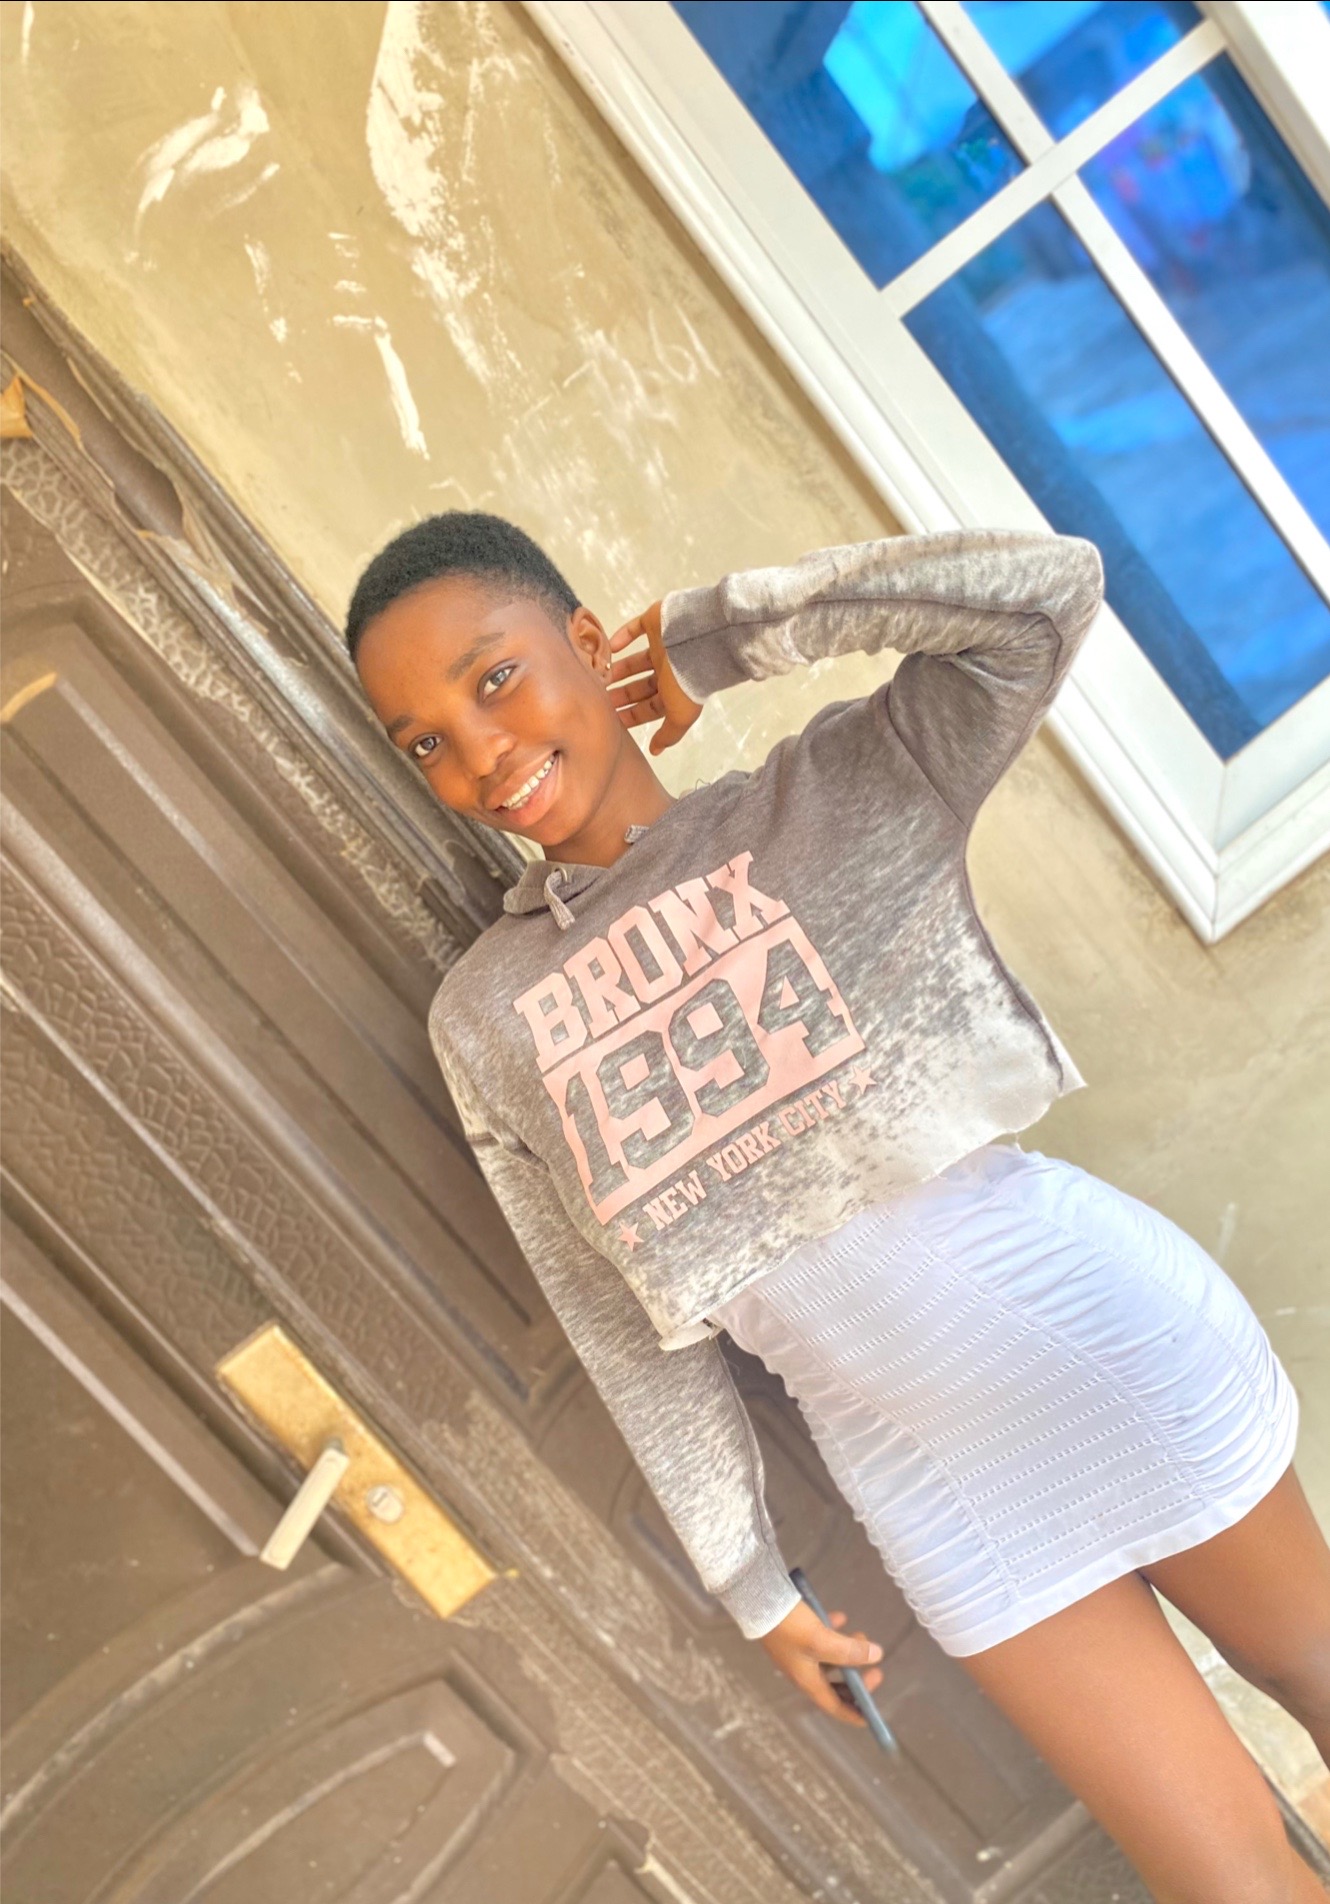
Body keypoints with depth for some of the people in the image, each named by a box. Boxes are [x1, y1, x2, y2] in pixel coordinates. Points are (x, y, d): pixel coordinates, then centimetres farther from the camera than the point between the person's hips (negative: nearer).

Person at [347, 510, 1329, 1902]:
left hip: (1109, 1334, -1)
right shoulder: (486, 1020, 1)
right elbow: (618, 1323, 5)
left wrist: (718, 634, -10)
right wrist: (748, 1579, 10)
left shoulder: (837, 792, -4)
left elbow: (1047, 585, -18)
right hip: (925, 1479, 2)